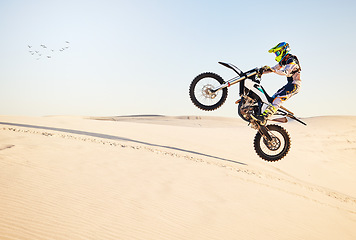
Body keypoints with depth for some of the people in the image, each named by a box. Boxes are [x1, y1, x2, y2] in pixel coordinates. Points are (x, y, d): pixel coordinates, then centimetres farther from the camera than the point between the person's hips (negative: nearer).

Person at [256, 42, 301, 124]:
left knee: (279, 97, -27)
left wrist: (273, 70, -45)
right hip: (290, 84, 9)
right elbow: (274, 68, 18)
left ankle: (266, 115, -42)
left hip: (295, 84, -9)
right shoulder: (283, 61, 15)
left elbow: (285, 72, -31)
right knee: (273, 98, 2)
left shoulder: (291, 60, -15)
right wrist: (262, 71, 2)